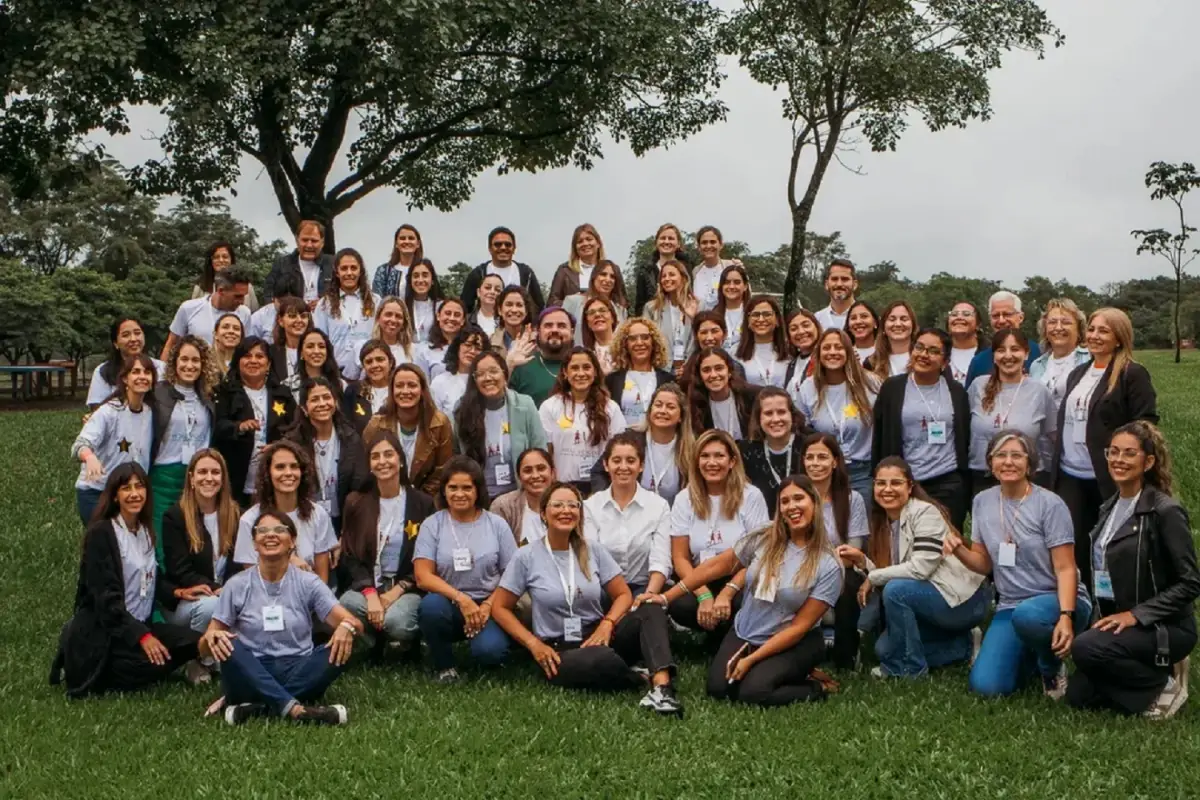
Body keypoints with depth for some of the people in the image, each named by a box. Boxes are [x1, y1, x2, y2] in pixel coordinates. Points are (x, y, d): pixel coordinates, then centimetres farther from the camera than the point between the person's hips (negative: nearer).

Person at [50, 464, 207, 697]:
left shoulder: (146, 531, 12)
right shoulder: (100, 533, -12)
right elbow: (106, 597, -18)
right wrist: (141, 635, -26)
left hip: (140, 624, 8)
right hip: (100, 631, -8)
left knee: (195, 643, -13)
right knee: (158, 659, -30)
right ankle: (85, 671, -5)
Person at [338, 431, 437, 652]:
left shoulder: (422, 503, 2)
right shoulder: (356, 502, 6)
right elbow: (349, 556, 3)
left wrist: (396, 591, -12)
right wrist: (371, 593, -14)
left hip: (407, 587, -1)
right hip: (366, 585, 2)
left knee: (395, 621, -35)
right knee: (343, 610, -34)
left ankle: (412, 641, 4)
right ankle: (374, 644, 0)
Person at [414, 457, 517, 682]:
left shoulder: (496, 524, 4)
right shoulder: (432, 525, 2)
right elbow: (423, 576, -7)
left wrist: (488, 605, -14)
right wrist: (461, 599, -20)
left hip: (488, 606, 0)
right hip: (450, 604, 1)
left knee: (489, 650, -30)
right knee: (431, 605, -34)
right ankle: (444, 666, -7)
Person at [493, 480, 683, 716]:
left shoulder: (593, 549, 5)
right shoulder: (526, 557, -2)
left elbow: (623, 595, 7)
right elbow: (501, 608, 3)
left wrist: (607, 624, -14)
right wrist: (534, 643, -10)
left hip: (597, 634, 4)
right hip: (558, 649, -4)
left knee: (653, 613, -25)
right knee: (603, 661, -39)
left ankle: (661, 686, -43)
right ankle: (642, 680, -9)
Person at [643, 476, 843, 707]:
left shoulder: (828, 566, -15)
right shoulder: (764, 537, -6)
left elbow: (800, 626, -15)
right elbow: (719, 565, 2)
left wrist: (751, 660, -18)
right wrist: (666, 597, 2)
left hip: (794, 644, -4)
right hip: (743, 634, 4)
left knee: (754, 693, -26)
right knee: (718, 689, -16)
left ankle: (814, 688, 1)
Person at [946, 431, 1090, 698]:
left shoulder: (1050, 504, -9)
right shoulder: (982, 502, 5)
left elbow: (1065, 569, -13)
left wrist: (1066, 617, -28)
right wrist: (959, 550, -12)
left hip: (1056, 601, -4)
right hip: (1009, 607, 4)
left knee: (1027, 615, -41)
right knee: (986, 686, -15)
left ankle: (1052, 667, -6)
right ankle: (1031, 659, 20)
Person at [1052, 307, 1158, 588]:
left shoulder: (1133, 374, -6)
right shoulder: (1078, 373, 17)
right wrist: (1057, 452, 13)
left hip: (1109, 478, -6)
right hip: (1070, 475, 6)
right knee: (1071, 546, 6)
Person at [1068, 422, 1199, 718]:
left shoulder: (1165, 511, -16)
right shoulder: (1110, 507, 8)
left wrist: (1136, 614, -21)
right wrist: (1107, 616, 5)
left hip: (1164, 627, -7)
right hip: (1119, 622, 7)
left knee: (1086, 648, -29)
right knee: (1078, 695, -1)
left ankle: (1164, 683, -5)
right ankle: (1151, 674, 18)